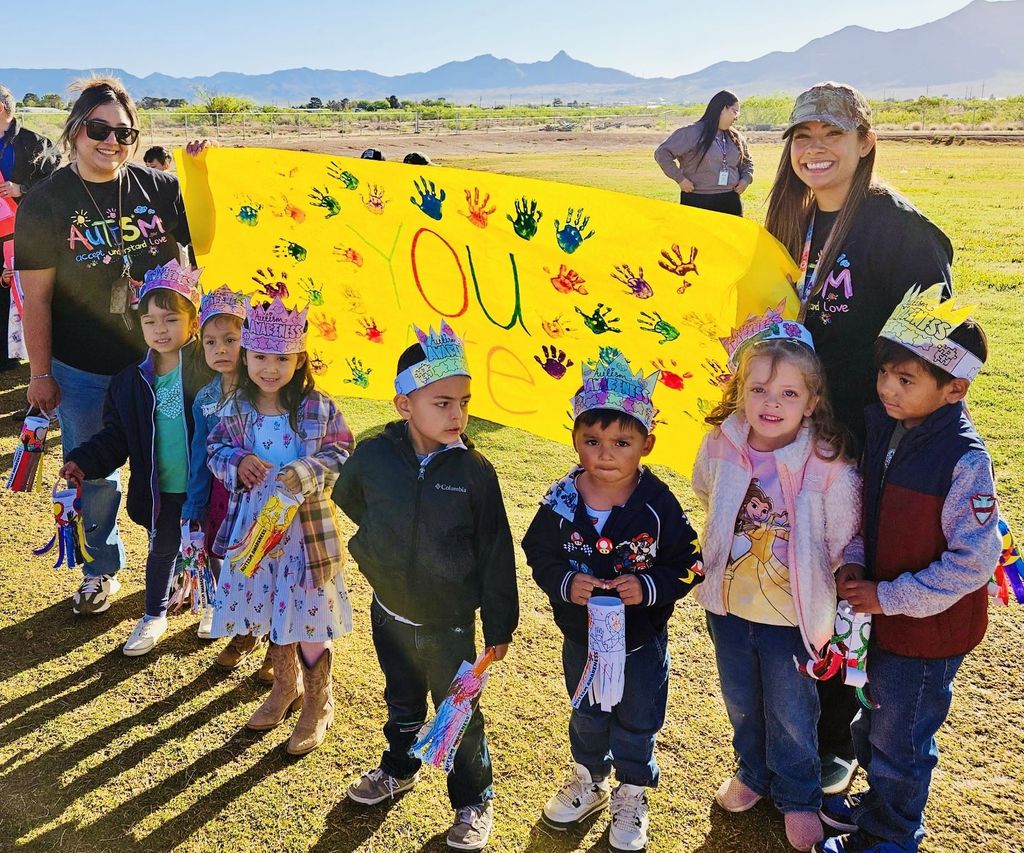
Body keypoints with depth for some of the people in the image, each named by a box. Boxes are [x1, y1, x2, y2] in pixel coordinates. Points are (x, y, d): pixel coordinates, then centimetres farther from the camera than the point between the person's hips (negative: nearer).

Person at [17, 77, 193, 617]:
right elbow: (36, 295, -5)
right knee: (92, 476, 13)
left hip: (160, 361, 1)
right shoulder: (46, 202, -6)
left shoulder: (160, 189, -3)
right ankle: (102, 569, 36)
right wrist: (40, 373, -4)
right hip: (83, 371, -1)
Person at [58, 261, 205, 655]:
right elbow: (117, 435, 2)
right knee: (162, 549, 21)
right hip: (160, 488, 3)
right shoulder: (132, 379, -3)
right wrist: (85, 461, -9)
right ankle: (155, 615, 41)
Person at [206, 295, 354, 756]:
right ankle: (286, 688, 42)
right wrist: (237, 462, -16)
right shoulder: (236, 409, -2)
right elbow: (215, 449, 6)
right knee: (268, 611, 19)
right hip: (255, 524, 4)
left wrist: (307, 472, -27)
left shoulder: (318, 409, -12)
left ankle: (318, 705, 25)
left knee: (309, 616, 4)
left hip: (306, 529, -4)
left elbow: (341, 457, -10)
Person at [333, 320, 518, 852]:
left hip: (450, 623, -2)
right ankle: (399, 769, 52)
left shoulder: (474, 470, -18)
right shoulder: (374, 454, -14)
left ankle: (474, 801, 33)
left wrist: (499, 625, -8)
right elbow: (348, 499, 11)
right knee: (402, 703, 26)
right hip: (389, 613, 3)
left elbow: (496, 553, -11)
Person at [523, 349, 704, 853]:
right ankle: (590, 781, 50)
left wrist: (649, 587, -28)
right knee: (586, 715, 25)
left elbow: (688, 564, -14)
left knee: (637, 722, 19)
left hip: (642, 639, -2)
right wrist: (564, 582, -24)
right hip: (581, 635, 2)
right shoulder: (562, 500, -15)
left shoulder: (658, 505, -21)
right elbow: (539, 554, -6)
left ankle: (632, 795, 43)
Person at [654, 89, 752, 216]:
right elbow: (662, 153, -11)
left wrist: (746, 179, 9)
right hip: (697, 202, -6)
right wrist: (680, 178, -12)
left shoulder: (736, 137, 12)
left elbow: (747, 162, 29)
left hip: (730, 202, 6)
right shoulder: (693, 133, -9)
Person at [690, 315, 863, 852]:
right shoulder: (719, 446, -13)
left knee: (790, 712, 17)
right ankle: (754, 773, 51)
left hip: (791, 613, -3)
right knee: (740, 701, 24)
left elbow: (848, 545, -11)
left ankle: (798, 796, 43)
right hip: (728, 605, 3)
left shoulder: (829, 467, -23)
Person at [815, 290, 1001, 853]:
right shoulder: (880, 424, -6)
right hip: (878, 616, 7)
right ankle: (879, 801, 50)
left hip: (928, 628, -7)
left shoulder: (965, 461, -27)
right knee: (870, 722, 25)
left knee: (899, 739, 13)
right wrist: (857, 575, -2)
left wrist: (890, 597, -20)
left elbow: (974, 562, -24)